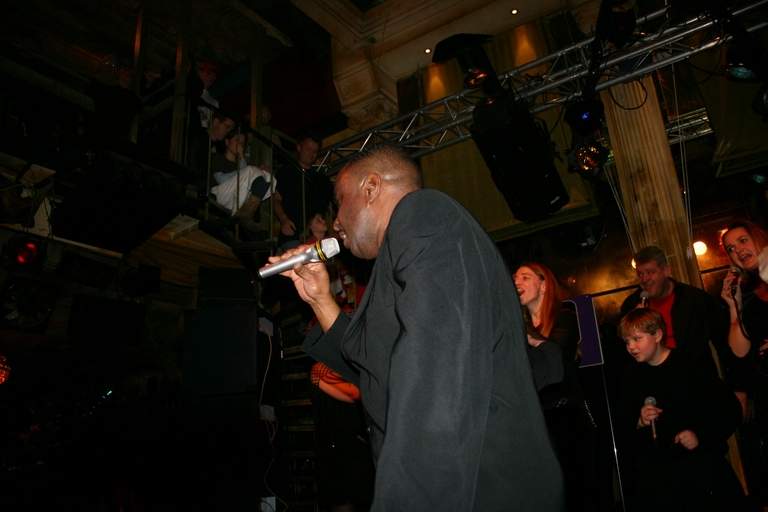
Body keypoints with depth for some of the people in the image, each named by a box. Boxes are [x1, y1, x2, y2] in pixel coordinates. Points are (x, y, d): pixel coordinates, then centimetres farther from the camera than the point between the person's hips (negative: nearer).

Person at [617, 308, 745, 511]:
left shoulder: (690, 367, -8)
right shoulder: (632, 377, 5)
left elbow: (731, 410, -6)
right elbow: (623, 427, 10)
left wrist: (701, 437, -14)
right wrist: (639, 422, -9)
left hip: (699, 461, -3)